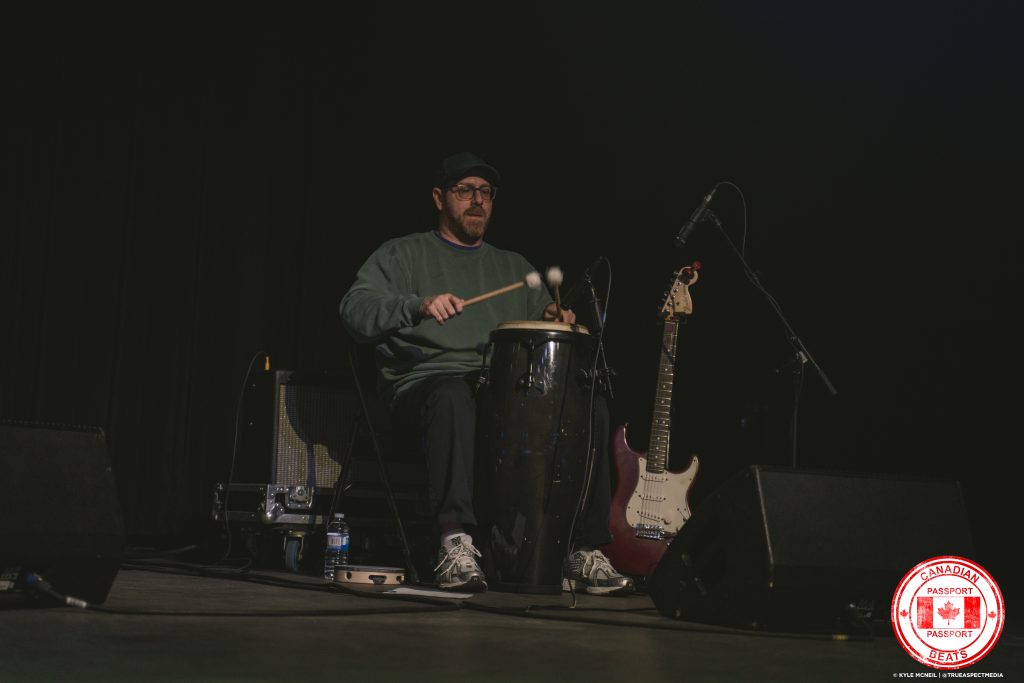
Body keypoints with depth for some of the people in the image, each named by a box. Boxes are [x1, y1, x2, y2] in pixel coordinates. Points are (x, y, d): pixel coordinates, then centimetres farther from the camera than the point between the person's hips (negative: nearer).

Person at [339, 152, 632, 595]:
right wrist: (418, 306, -20)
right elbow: (355, 310, -3)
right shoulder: (403, 255, 12)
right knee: (453, 398, -41)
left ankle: (586, 552, -20)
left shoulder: (513, 267, 28)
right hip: (427, 379, -4)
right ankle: (455, 544, -44)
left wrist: (556, 317, -1)